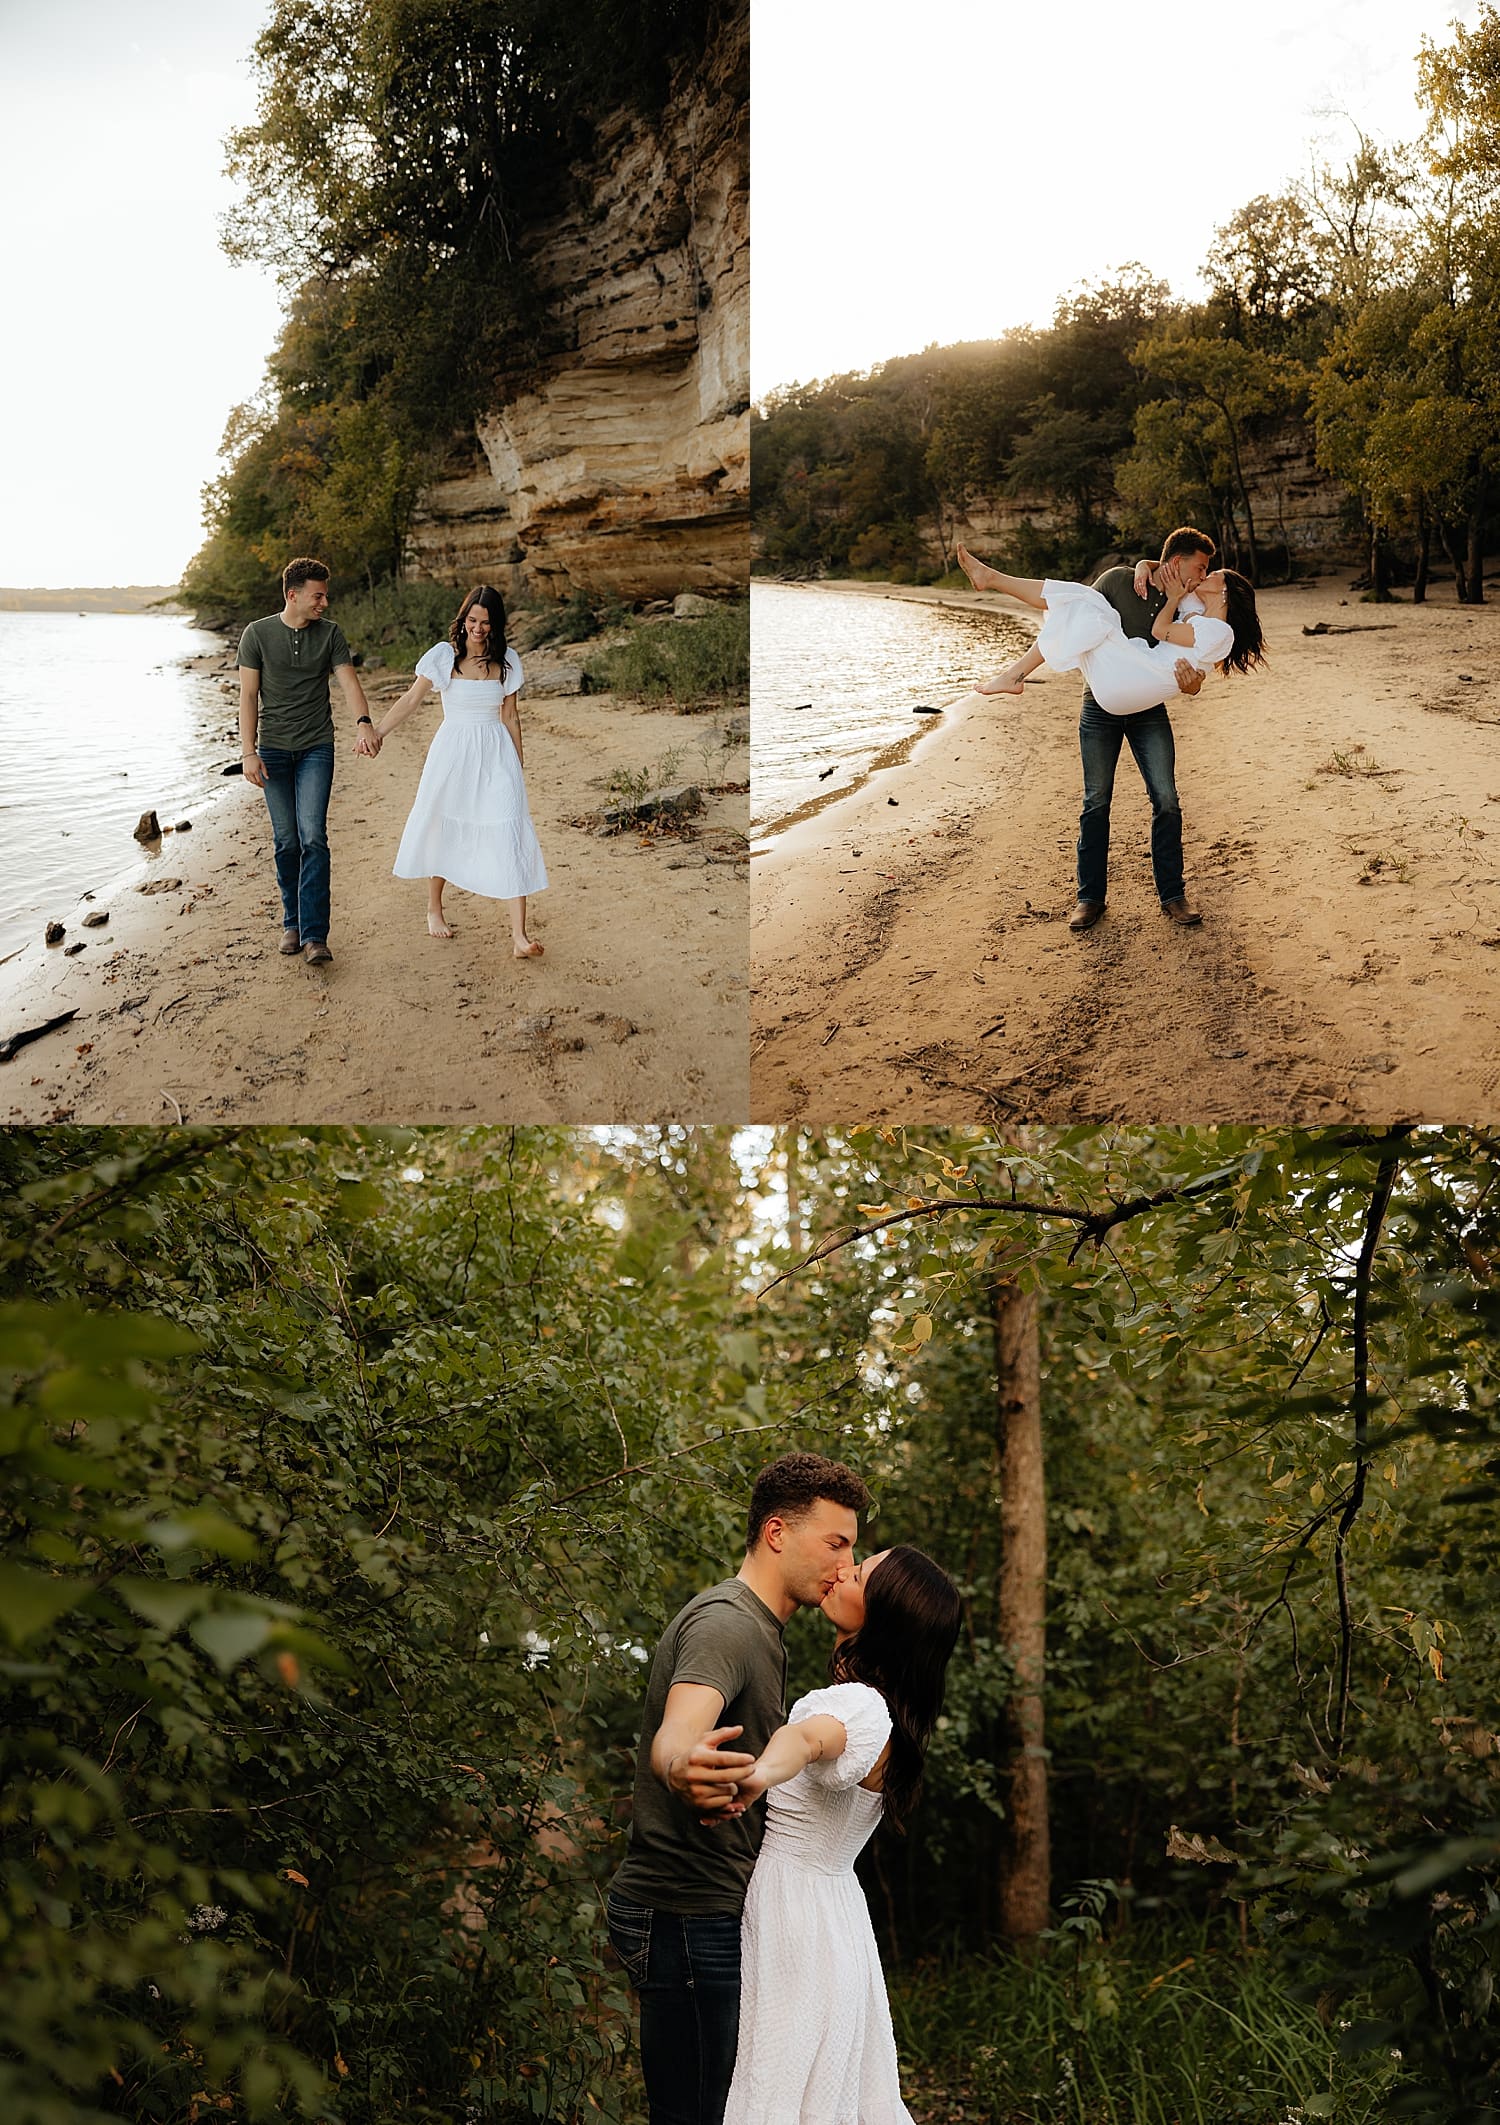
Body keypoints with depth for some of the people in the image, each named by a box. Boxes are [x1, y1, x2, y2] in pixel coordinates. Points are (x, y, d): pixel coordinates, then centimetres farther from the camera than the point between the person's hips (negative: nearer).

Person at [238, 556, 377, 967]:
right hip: (274, 748, 0)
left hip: (317, 748, 0)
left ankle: (314, 934, -13)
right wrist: (248, 752, -7)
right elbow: (248, 695, 0)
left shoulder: (330, 634, 3)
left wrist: (364, 724, -27)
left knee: (313, 837, -12)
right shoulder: (257, 634, -1)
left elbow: (349, 683, -7)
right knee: (286, 840, 3)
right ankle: (292, 922, 20)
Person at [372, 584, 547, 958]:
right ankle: (434, 909, 35)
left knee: (509, 835, -10)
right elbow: (411, 699, -5)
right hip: (452, 752, -1)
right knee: (443, 827, 10)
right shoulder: (444, 655, -2)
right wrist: (377, 732, -17)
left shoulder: (507, 661, 4)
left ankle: (519, 936, -15)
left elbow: (509, 717, 10)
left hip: (495, 756, 1)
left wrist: (517, 767, 12)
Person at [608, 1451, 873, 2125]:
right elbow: (675, 1731, -37)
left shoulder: (759, 1630, 18)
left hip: (714, 1911, 10)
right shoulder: (728, 1624, -17)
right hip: (689, 1915, -10)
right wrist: (682, 1766, -59)